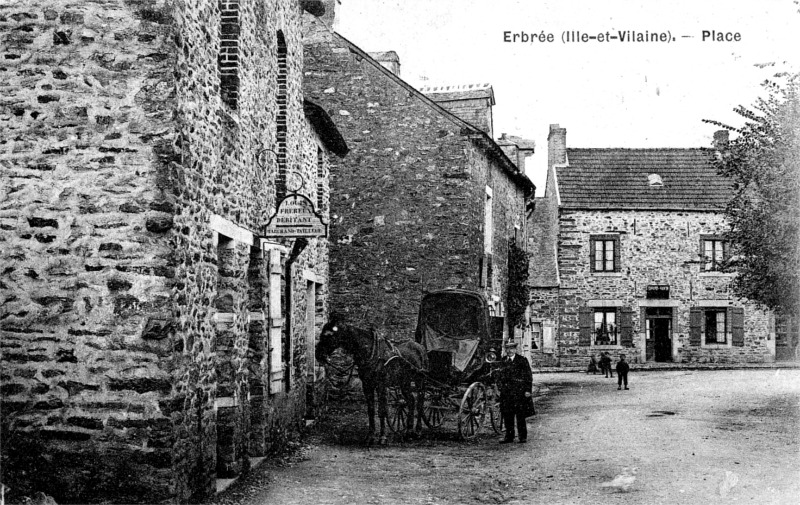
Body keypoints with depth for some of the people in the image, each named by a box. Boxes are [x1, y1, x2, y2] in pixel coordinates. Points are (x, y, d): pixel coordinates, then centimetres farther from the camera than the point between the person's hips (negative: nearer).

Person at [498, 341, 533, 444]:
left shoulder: (522, 360, -1)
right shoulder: (503, 361, 14)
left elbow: (528, 376, -2)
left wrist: (528, 390, -9)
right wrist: (500, 388, 17)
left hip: (519, 391, -5)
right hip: (505, 392, 5)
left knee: (520, 415, -3)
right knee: (506, 414, 5)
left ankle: (523, 437, 5)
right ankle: (509, 436, 14)